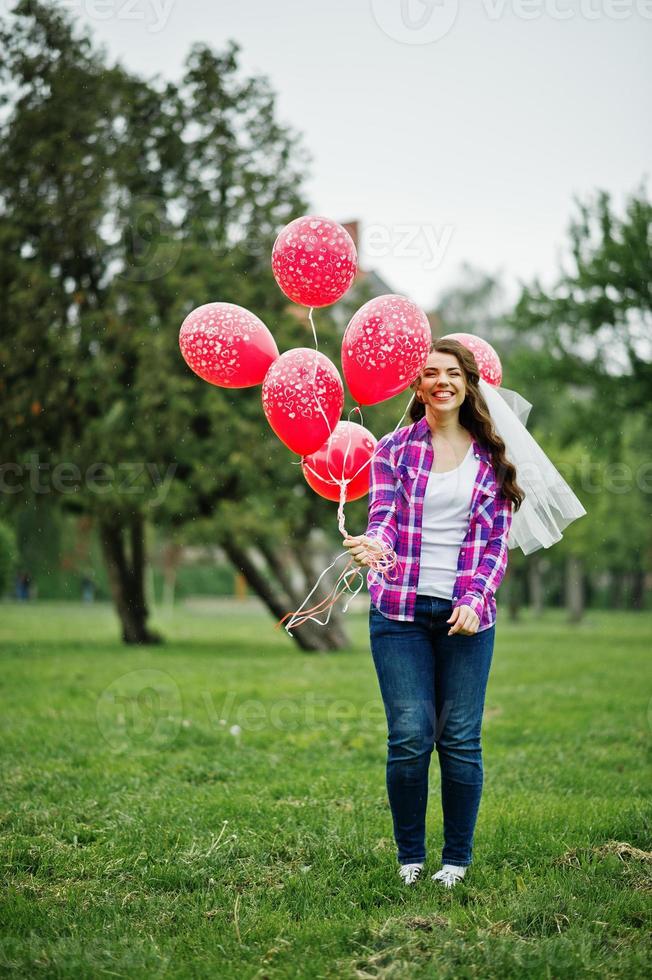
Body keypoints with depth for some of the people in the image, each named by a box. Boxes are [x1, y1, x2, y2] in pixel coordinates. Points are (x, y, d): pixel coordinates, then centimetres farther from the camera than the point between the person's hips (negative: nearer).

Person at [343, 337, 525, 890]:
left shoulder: (492, 459, 9)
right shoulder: (394, 449, 7)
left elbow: (497, 541, 6)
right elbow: (384, 515, -5)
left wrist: (475, 600, -9)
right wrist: (374, 544, -29)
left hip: (466, 613, 1)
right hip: (401, 611, -1)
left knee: (460, 738, -1)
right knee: (410, 736, -7)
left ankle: (458, 859, 14)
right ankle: (409, 856, 10)